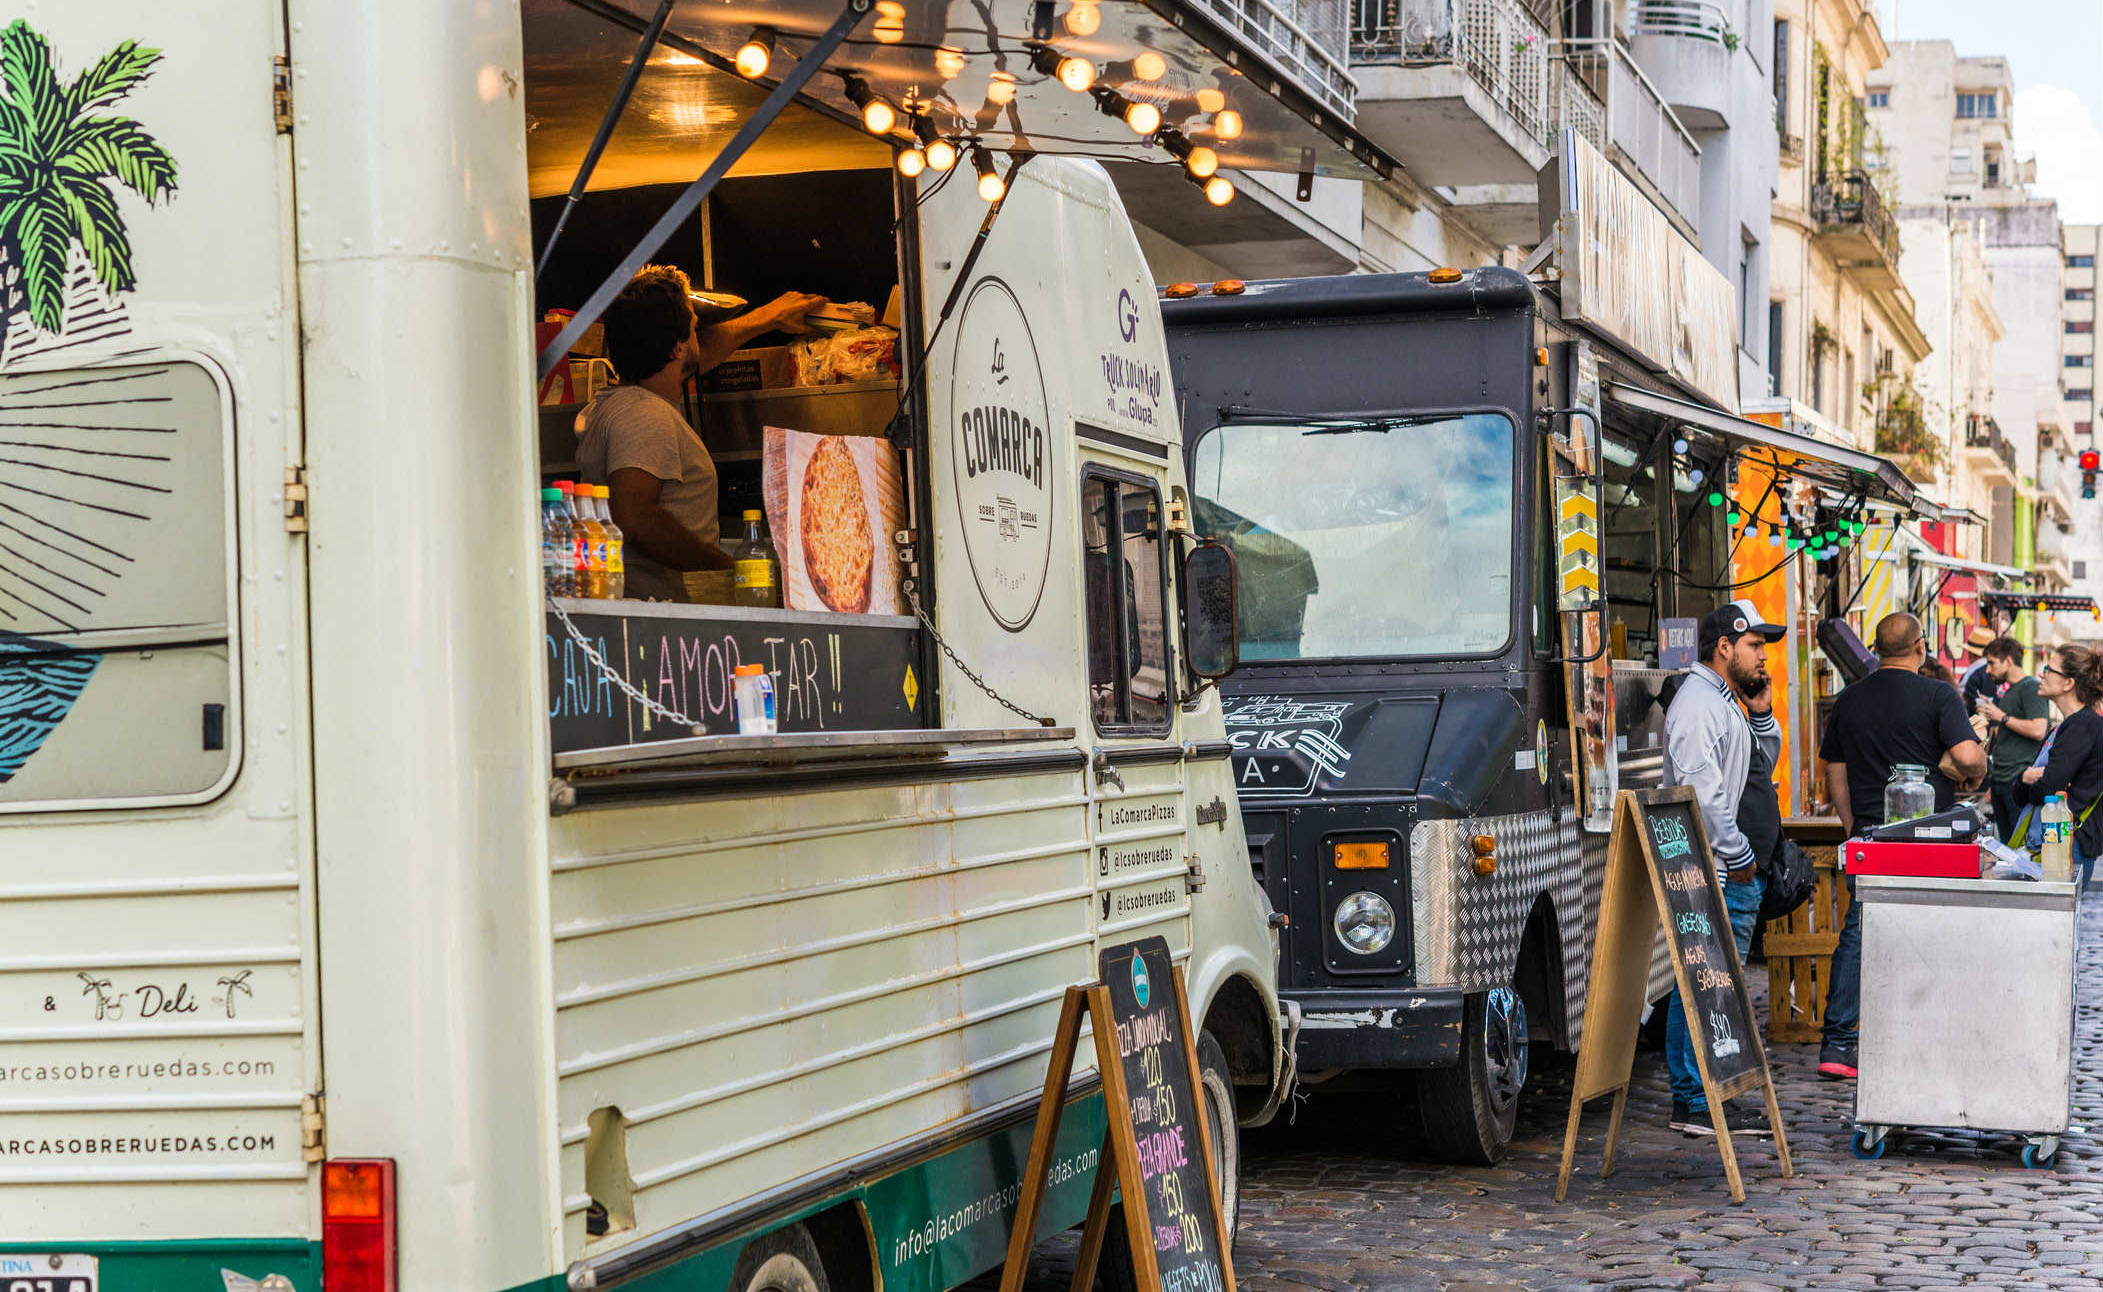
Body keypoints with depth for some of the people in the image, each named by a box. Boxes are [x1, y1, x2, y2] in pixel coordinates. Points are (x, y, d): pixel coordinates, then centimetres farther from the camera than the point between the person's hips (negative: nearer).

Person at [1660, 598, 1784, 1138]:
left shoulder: (1724, 702, 19)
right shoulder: (1697, 704, -14)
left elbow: (1764, 765, 28)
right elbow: (1701, 794, -21)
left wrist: (1761, 714, 12)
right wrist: (1739, 856, -16)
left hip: (1730, 871, 11)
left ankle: (1689, 1095, 16)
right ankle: (1700, 1103, -6)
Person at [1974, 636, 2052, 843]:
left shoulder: (2031, 688, -7)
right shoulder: (2007, 691, 21)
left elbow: (2038, 730, -20)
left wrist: (2001, 717, -11)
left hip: (2020, 780, -9)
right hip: (2000, 781, 9)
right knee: (2006, 844, 8)